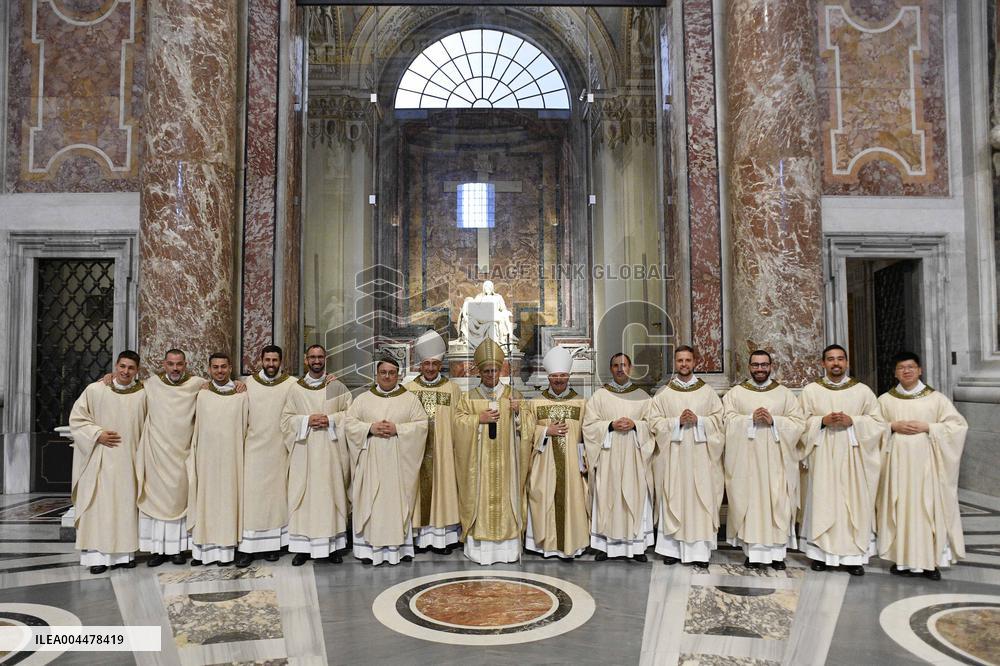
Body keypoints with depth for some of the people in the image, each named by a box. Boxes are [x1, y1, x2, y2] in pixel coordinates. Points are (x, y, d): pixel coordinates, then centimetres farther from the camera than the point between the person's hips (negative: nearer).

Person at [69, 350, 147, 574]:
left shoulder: (143, 395, 2)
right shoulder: (95, 390, -3)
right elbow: (76, 418, 2)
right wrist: (97, 434, -11)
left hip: (128, 461, 2)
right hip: (100, 460, -2)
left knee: (126, 504, 6)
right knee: (99, 504, -1)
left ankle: (124, 553, 15)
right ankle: (97, 555, 7)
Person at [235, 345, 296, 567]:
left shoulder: (292, 384, -1)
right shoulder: (248, 383, 5)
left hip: (279, 449, -1)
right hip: (254, 447, 1)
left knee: (276, 493, 6)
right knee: (251, 493, 0)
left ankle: (274, 543, 16)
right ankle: (246, 546, 5)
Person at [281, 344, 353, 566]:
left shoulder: (337, 386, 6)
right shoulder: (296, 388, 7)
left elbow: (350, 413, 4)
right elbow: (286, 418, 5)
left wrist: (330, 419, -12)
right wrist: (307, 420, -11)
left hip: (330, 448, 0)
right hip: (304, 449, 1)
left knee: (331, 493, 1)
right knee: (303, 494, 0)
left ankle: (333, 545, 9)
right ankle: (303, 546, 8)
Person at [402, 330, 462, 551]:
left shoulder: (452, 389, 2)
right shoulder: (408, 389, 4)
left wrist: (456, 449, -6)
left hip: (443, 451, -1)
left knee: (443, 488, 3)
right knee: (420, 490, 3)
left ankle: (444, 536, 12)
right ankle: (421, 535, 13)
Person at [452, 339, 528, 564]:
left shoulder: (513, 395, 6)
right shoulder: (469, 397, 6)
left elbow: (524, 427, 6)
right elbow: (459, 422, 1)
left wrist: (518, 413, -13)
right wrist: (479, 419, -11)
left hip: (505, 459, 0)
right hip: (479, 459, 0)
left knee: (505, 493, 1)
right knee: (480, 495, -1)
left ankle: (507, 545, 9)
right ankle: (480, 545, 7)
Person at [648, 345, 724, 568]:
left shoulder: (707, 391, 9)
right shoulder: (663, 393, 6)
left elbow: (718, 420, 5)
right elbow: (655, 422, 1)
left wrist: (698, 420, -12)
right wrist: (677, 421, -13)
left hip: (700, 455, 0)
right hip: (673, 455, 0)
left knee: (701, 499, -1)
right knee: (673, 499, 1)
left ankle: (700, 551, 5)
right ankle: (672, 548, 8)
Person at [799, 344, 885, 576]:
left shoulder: (863, 390, 6)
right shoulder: (810, 390, 5)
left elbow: (878, 422, 4)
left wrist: (852, 421, -12)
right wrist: (823, 421, -14)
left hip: (852, 456, 1)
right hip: (822, 456, 0)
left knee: (853, 502, 1)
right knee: (822, 502, 1)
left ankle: (853, 556, 9)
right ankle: (821, 552, 9)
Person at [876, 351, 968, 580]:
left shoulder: (936, 398, 2)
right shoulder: (885, 400, 6)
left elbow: (958, 425, 0)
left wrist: (927, 427, -11)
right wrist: (893, 426, -10)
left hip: (925, 461, -1)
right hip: (897, 461, 1)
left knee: (928, 507, -1)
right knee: (899, 507, 2)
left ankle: (930, 560, 8)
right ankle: (902, 559, 10)